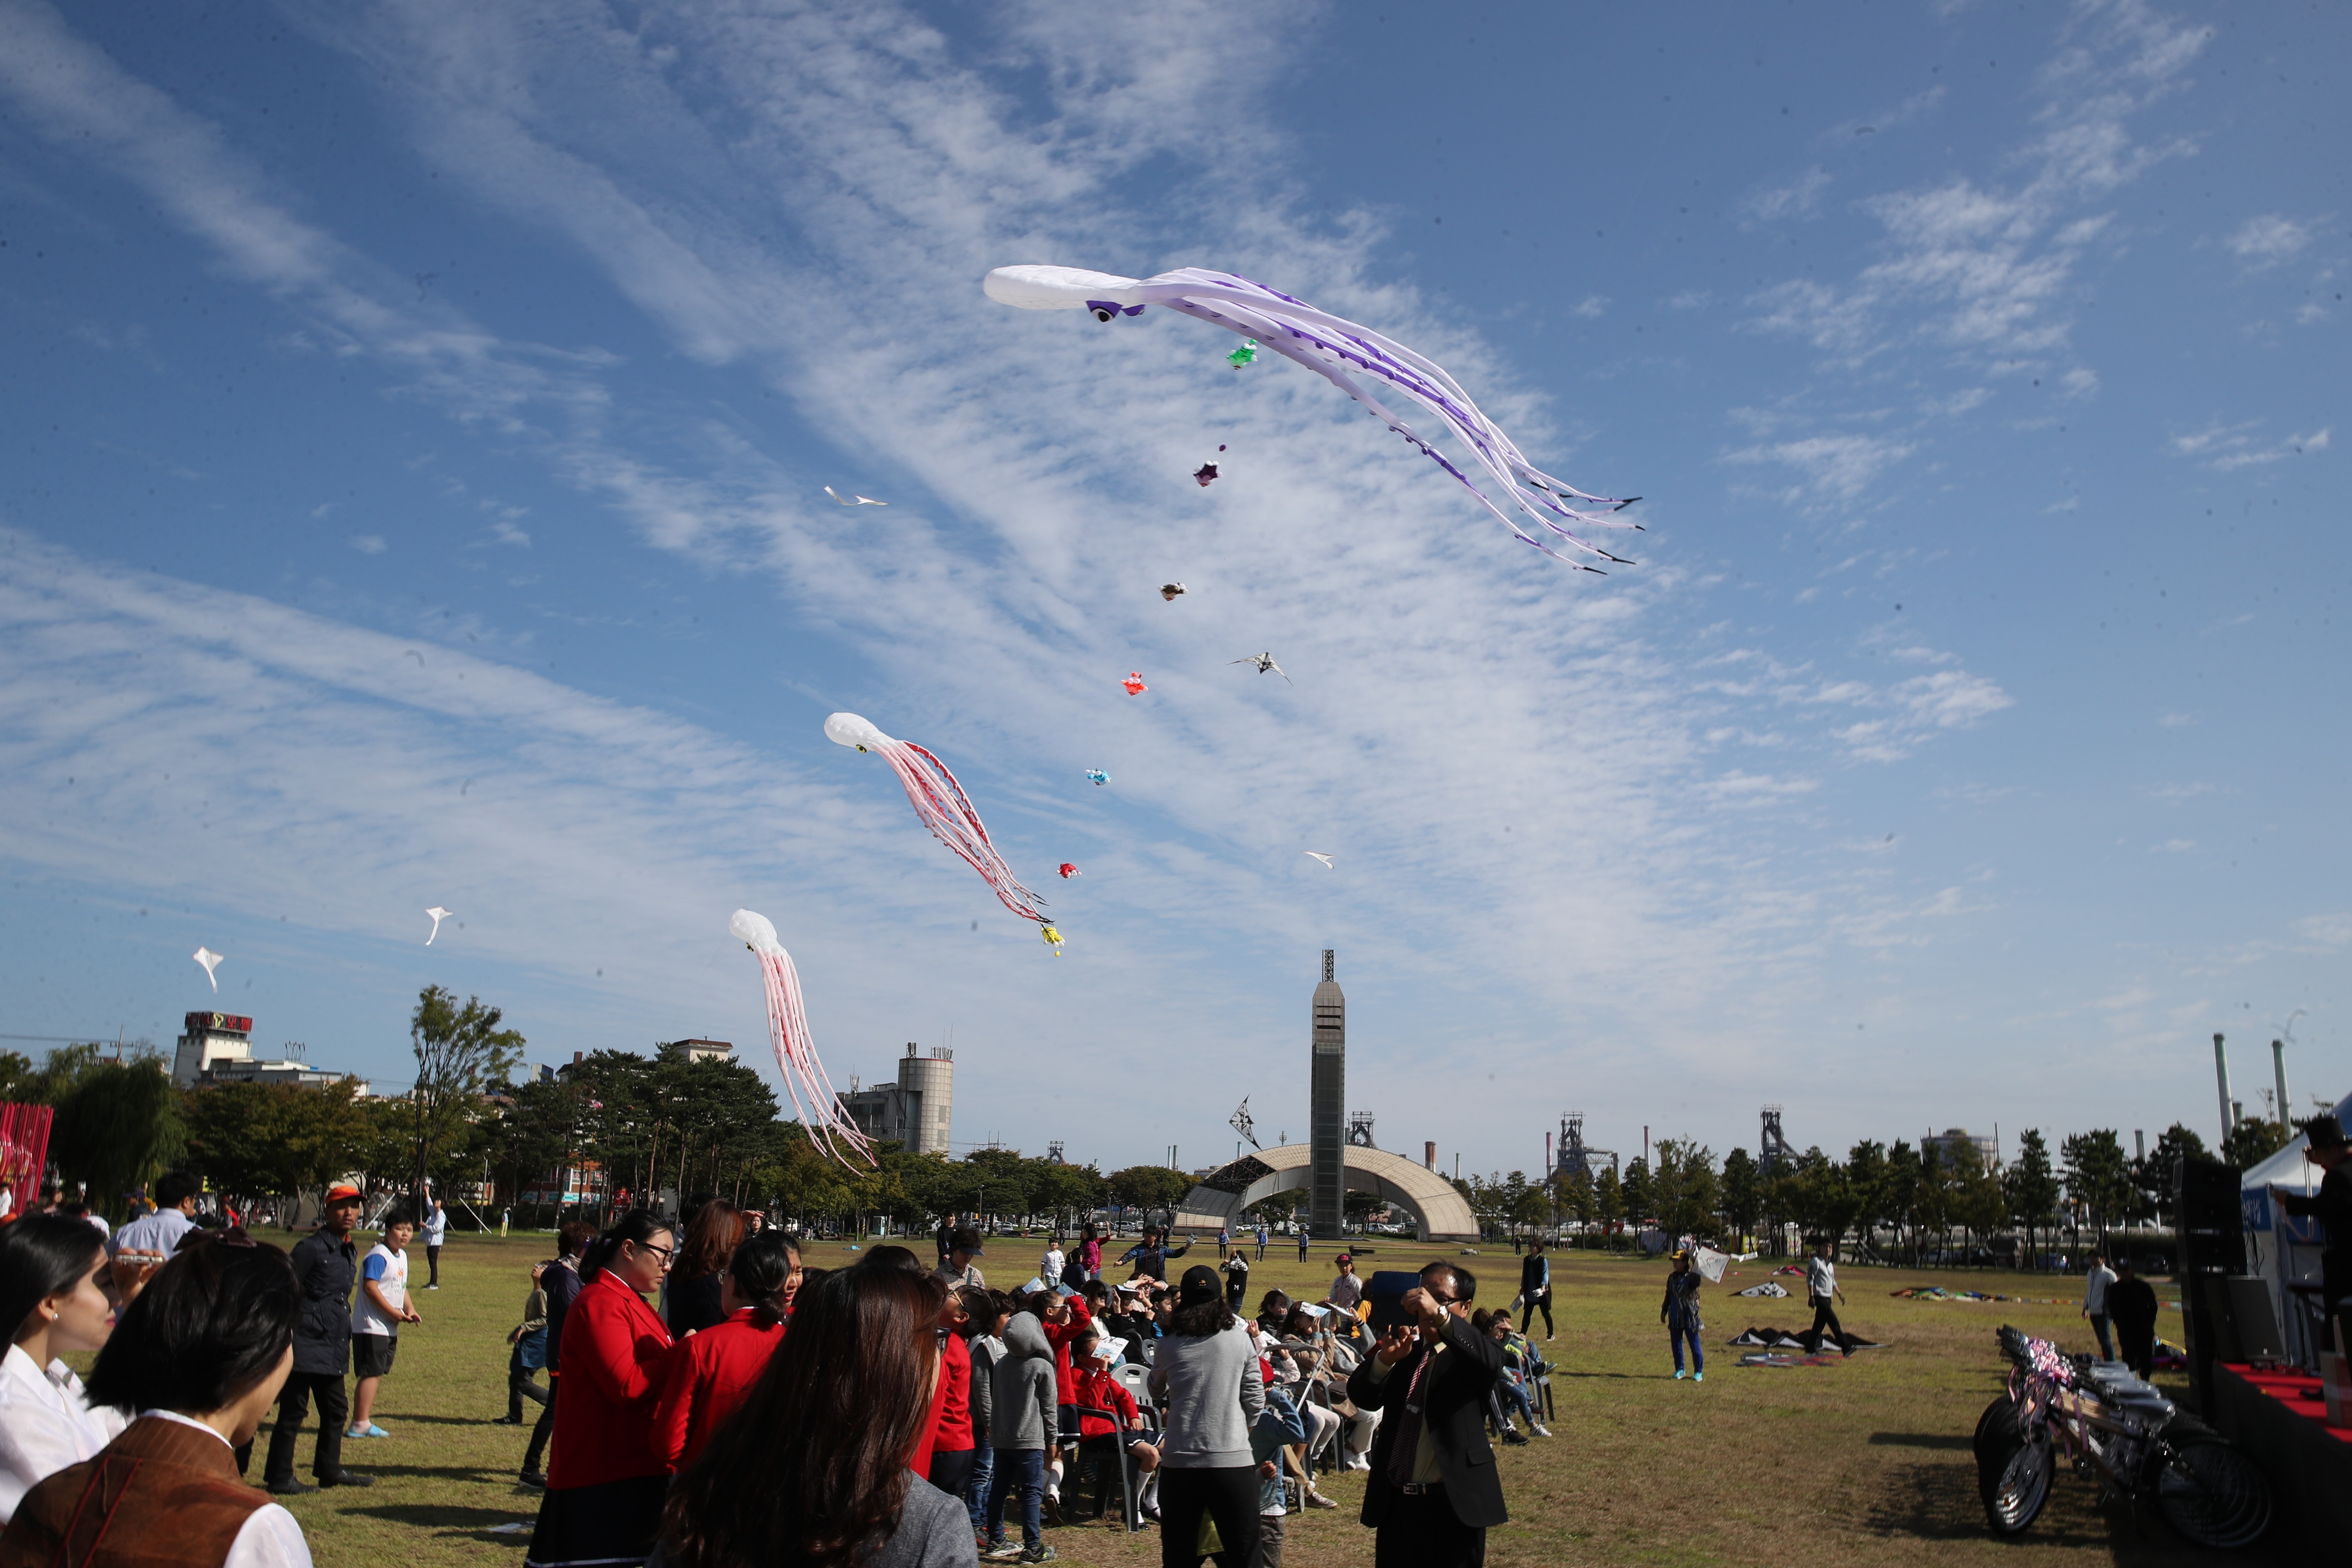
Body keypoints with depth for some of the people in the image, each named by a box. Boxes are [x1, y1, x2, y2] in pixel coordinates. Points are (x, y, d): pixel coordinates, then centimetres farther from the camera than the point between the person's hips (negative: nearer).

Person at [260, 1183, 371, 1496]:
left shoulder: (351, 1252, 13)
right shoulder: (311, 1248, -12)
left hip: (333, 1350, 9)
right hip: (306, 1347, -9)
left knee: (336, 1410, 15)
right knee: (293, 1411, -1)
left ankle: (329, 1470, 26)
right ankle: (279, 1478, 8)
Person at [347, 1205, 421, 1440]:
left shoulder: (402, 1256, 15)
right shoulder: (378, 1256, -15)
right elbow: (370, 1287, -24)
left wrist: (410, 1310, 7)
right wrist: (394, 1312, -20)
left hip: (389, 1328, 10)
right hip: (372, 1326, -10)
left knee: (378, 1374, 13)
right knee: (371, 1374, -9)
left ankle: (363, 1421, 20)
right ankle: (361, 1424, -4)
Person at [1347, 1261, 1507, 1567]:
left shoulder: (1468, 1355, -3)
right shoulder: (1404, 1352, 9)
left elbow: (1492, 1364, -28)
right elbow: (1362, 1398, -3)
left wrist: (1440, 1316, -42)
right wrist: (1384, 1359, -24)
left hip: (1453, 1507, -4)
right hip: (1396, 1505, 4)